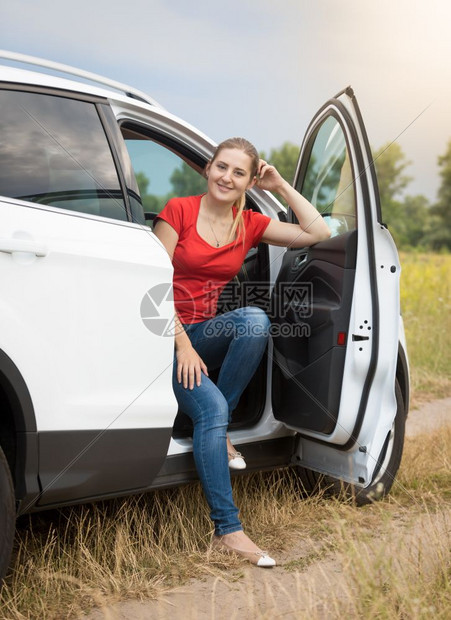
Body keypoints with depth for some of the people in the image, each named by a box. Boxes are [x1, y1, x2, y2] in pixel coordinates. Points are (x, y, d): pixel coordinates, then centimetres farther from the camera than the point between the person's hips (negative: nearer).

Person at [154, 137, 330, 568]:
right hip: (166, 336, -4)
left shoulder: (250, 225, 9)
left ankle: (219, 430, -16)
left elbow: (318, 233, 6)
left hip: (206, 335, 4)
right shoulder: (178, 211, -4)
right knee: (211, 406, -30)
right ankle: (227, 531, -27)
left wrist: (281, 186, 5)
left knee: (255, 320, -30)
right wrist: (182, 346, -17)